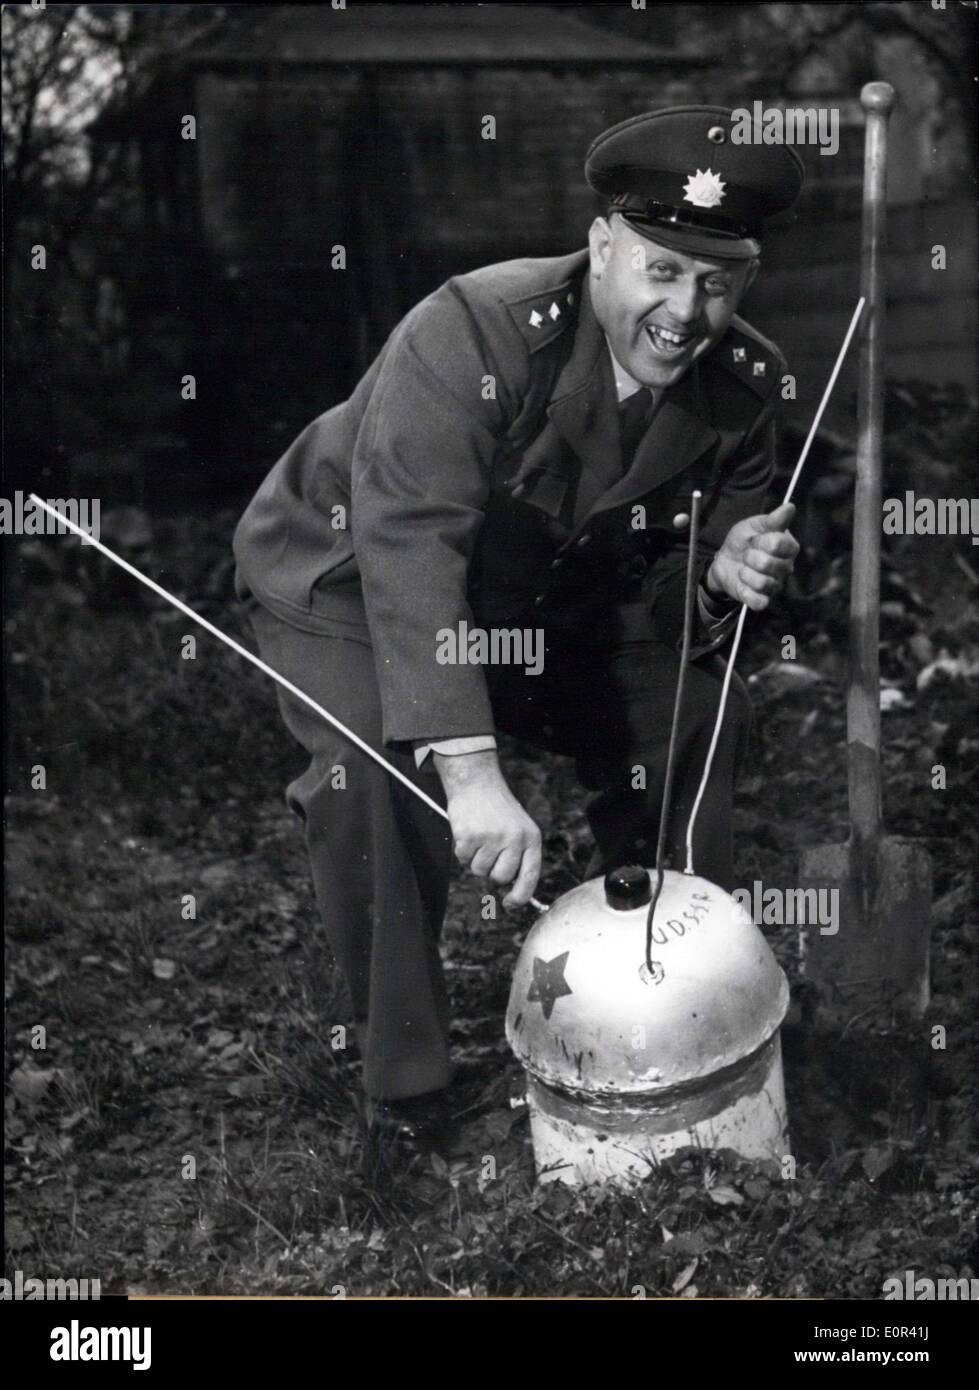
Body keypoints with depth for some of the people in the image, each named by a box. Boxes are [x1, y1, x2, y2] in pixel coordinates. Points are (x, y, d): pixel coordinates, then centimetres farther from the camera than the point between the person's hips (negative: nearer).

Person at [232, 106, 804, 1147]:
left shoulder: (744, 382, -12)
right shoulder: (473, 329, -33)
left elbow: (666, 581, 0)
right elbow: (408, 548, -42)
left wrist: (724, 571, -28)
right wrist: (472, 773, -50)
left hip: (543, 602, 6)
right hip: (352, 584, -6)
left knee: (700, 714, 1)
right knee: (381, 784, -29)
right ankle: (402, 1102, -12)